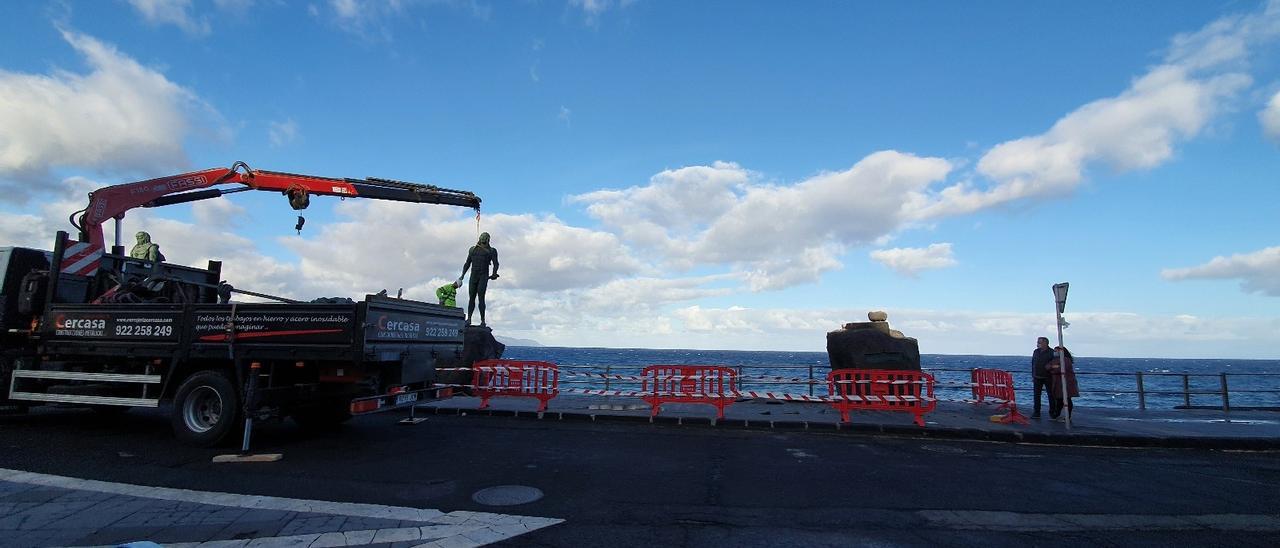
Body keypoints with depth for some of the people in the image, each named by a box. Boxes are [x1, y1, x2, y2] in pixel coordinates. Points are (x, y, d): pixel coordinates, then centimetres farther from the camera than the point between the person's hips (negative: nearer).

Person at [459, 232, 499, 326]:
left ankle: (482, 320, -12)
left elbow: (496, 264, -2)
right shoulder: (473, 249, 20)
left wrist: (494, 274, -19)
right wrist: (463, 275, 11)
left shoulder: (491, 251, 8)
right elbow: (467, 263, 21)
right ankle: (468, 319, 2)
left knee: (481, 298, -13)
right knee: (471, 298, 1)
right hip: (473, 276, 4)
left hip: (484, 276, -4)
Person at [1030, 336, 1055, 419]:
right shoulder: (1036, 352, 9)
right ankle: (1036, 412, 10)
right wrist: (1033, 376, 12)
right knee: (1037, 395, 5)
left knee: (1051, 395, 2)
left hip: (1047, 378, -5)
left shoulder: (1051, 352, -8)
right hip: (1037, 378, 5)